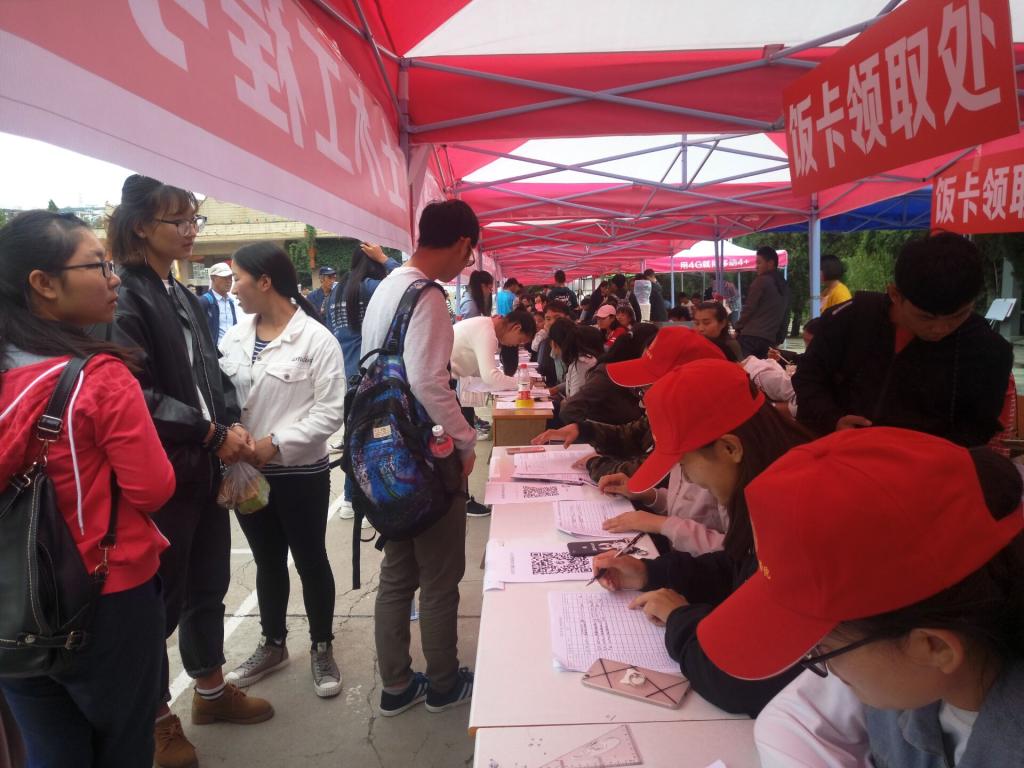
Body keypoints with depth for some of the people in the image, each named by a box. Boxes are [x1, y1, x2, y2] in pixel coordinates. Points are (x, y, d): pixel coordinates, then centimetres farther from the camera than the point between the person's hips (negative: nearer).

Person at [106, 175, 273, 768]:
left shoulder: (186, 298, 12)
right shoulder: (126, 296, -14)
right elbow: (136, 394, -21)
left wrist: (234, 425, -1)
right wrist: (214, 434, -16)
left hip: (205, 468, 8)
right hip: (161, 474, -7)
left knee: (210, 583, 18)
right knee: (164, 596, 7)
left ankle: (211, 689, 38)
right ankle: (157, 716, 28)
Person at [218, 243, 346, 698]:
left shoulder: (316, 338, -13)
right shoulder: (234, 338, 3)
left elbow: (330, 411, -16)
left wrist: (276, 443, -21)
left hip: (301, 473, -4)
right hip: (248, 471, 5)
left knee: (310, 561, 10)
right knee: (267, 562, 19)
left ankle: (322, 649, 29)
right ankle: (272, 645, 38)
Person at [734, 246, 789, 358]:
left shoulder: (762, 281, -4)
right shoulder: (784, 285, 17)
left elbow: (749, 308, -7)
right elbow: (783, 314, 18)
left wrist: (738, 328, 4)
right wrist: (778, 338, 20)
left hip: (751, 336, -7)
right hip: (770, 339, 7)